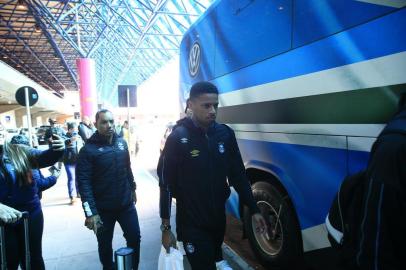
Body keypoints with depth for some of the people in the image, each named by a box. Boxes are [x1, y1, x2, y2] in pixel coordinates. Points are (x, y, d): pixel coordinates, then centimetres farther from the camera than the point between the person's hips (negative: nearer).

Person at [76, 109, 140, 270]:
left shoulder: (121, 143, 2)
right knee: (105, 245, 15)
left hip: (126, 204, 4)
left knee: (134, 238, 12)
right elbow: (83, 182, -19)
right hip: (103, 208, -4)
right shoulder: (88, 149, -15)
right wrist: (90, 212, -23)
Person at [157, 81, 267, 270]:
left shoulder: (226, 134, -3)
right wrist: (166, 227, -9)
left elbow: (238, 175, 4)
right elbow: (166, 184, -10)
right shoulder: (178, 138, -14)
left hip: (218, 218, 4)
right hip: (192, 224, -4)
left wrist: (254, 210, 2)